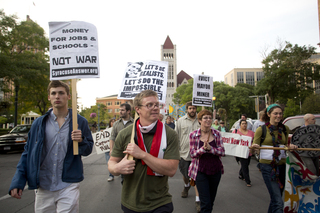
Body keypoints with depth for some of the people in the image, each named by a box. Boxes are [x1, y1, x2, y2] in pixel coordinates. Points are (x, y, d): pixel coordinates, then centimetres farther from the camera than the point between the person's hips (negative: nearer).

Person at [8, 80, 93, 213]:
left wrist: (81, 141, -18)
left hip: (68, 185, -2)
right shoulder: (39, 123, 3)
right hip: (43, 186, 2)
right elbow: (28, 152, 7)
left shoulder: (80, 122, -1)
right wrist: (17, 182, 1)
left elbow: (87, 151, 3)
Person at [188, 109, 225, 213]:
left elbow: (222, 151, -5)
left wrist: (210, 148, -23)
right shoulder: (193, 135, -7)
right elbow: (192, 153, -8)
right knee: (206, 203, -5)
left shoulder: (216, 133, -1)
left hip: (215, 170, 3)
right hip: (200, 171, -3)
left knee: (211, 200, 18)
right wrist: (203, 148, -26)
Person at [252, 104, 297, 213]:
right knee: (278, 202, -11)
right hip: (267, 166, -5)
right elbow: (253, 150, -7)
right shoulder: (261, 129, -7)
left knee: (276, 198, 15)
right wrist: (254, 147, -29)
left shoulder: (285, 129, 8)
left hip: (282, 165, 5)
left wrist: (290, 147, -2)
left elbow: (286, 145, 20)